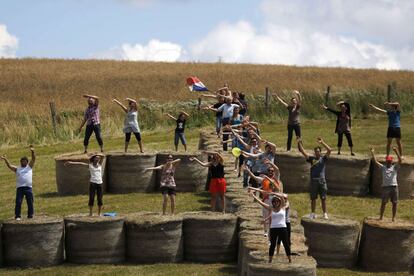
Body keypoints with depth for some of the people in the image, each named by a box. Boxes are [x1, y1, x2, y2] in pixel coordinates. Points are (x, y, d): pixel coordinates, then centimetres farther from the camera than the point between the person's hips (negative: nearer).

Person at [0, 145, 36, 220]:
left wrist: (32, 152, -13)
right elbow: (9, 166, 5)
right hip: (19, 188, 0)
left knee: (30, 202, 1)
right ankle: (17, 216, -3)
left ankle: (30, 215, 9)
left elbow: (33, 159, 4)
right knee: (18, 202, -7)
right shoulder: (17, 169, 17)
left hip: (28, 187, 0)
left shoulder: (29, 167, 16)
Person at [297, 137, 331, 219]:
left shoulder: (323, 159, 5)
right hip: (313, 181, 2)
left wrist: (322, 142, -13)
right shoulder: (312, 159, 9)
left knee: (323, 198, 1)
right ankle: (312, 214, 15)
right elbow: (303, 152, 4)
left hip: (322, 180, -2)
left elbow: (329, 150, -8)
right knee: (313, 198, 7)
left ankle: (325, 213, 7)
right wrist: (299, 143, -5)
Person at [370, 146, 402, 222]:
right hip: (385, 187, 0)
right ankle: (381, 217, 8)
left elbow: (400, 161, -4)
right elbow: (375, 162, 6)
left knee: (394, 203, 3)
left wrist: (396, 152, -15)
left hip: (394, 186, 0)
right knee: (383, 203, 1)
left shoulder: (395, 167, 10)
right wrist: (372, 153, -1)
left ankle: (393, 217, 12)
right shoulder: (383, 167, 12)